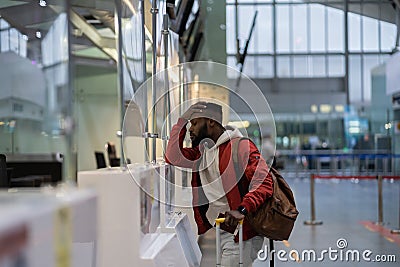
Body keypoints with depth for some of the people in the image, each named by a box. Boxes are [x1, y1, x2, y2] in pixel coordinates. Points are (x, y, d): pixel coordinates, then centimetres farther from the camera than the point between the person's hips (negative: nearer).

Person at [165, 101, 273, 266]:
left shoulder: (241, 146, -11)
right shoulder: (202, 151, 15)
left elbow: (264, 182, -20)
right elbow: (173, 157, 8)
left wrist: (241, 210, -34)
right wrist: (182, 121, 2)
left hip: (241, 230, -7)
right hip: (212, 230, 7)